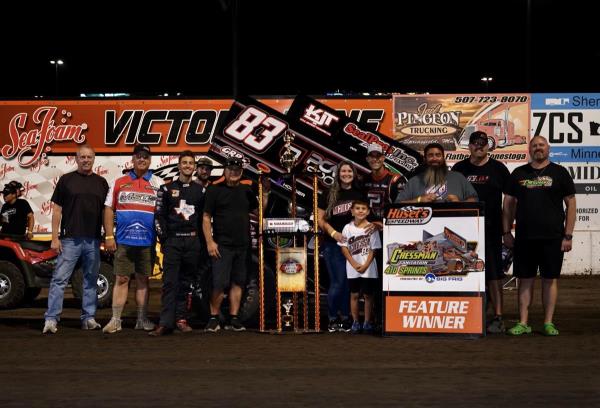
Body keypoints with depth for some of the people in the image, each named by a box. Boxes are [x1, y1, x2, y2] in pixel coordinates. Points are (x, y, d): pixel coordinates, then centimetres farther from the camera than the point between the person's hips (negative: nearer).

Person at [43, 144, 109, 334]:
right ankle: (51, 319, -7)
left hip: (93, 240, 3)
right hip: (70, 239, -3)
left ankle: (89, 318, 15)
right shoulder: (66, 180, 4)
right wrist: (55, 238, -5)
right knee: (59, 279, -6)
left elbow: (106, 211, 13)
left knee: (91, 281, 8)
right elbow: (57, 210, 2)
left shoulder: (101, 182, 12)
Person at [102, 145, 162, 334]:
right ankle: (115, 320, 4)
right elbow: (108, 210, 7)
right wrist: (109, 236, -1)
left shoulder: (158, 184, 7)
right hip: (123, 241, 0)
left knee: (142, 280, 8)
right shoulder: (119, 183, 8)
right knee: (121, 279, 0)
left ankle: (142, 320, 14)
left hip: (147, 242, 0)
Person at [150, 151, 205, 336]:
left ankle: (181, 319, 9)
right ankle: (166, 322, -14)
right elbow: (159, 215, 5)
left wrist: (200, 240, 5)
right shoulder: (167, 189, 8)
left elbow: (204, 217, 14)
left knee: (186, 283, 5)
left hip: (192, 241, 2)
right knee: (170, 282, -9)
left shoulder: (200, 191, 13)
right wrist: (163, 238, -3)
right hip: (172, 240, -2)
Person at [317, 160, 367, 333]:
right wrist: (333, 232, -12)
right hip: (333, 244, -2)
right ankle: (333, 318, 6)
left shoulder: (360, 193, 8)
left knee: (350, 282, 5)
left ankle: (345, 317, 14)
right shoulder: (329, 194, 3)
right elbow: (320, 219, 2)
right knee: (338, 282, -4)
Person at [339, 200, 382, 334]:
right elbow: (344, 248, 0)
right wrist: (355, 264, -10)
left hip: (368, 269, -1)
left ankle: (367, 322, 12)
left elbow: (373, 249, -3)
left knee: (368, 295, 4)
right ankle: (355, 322, 15)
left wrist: (365, 266, -12)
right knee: (354, 294, 7)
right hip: (352, 269, 1)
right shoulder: (348, 228, 1)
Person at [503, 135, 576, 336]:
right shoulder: (518, 174, 11)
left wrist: (568, 235, -4)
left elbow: (571, 204, 3)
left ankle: (548, 323, 9)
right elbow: (509, 203, 14)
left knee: (550, 279, 3)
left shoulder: (559, 173, 4)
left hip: (552, 237, -2)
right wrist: (507, 232, 6)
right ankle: (523, 323, 9)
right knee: (525, 280, 4)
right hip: (524, 237, 2)